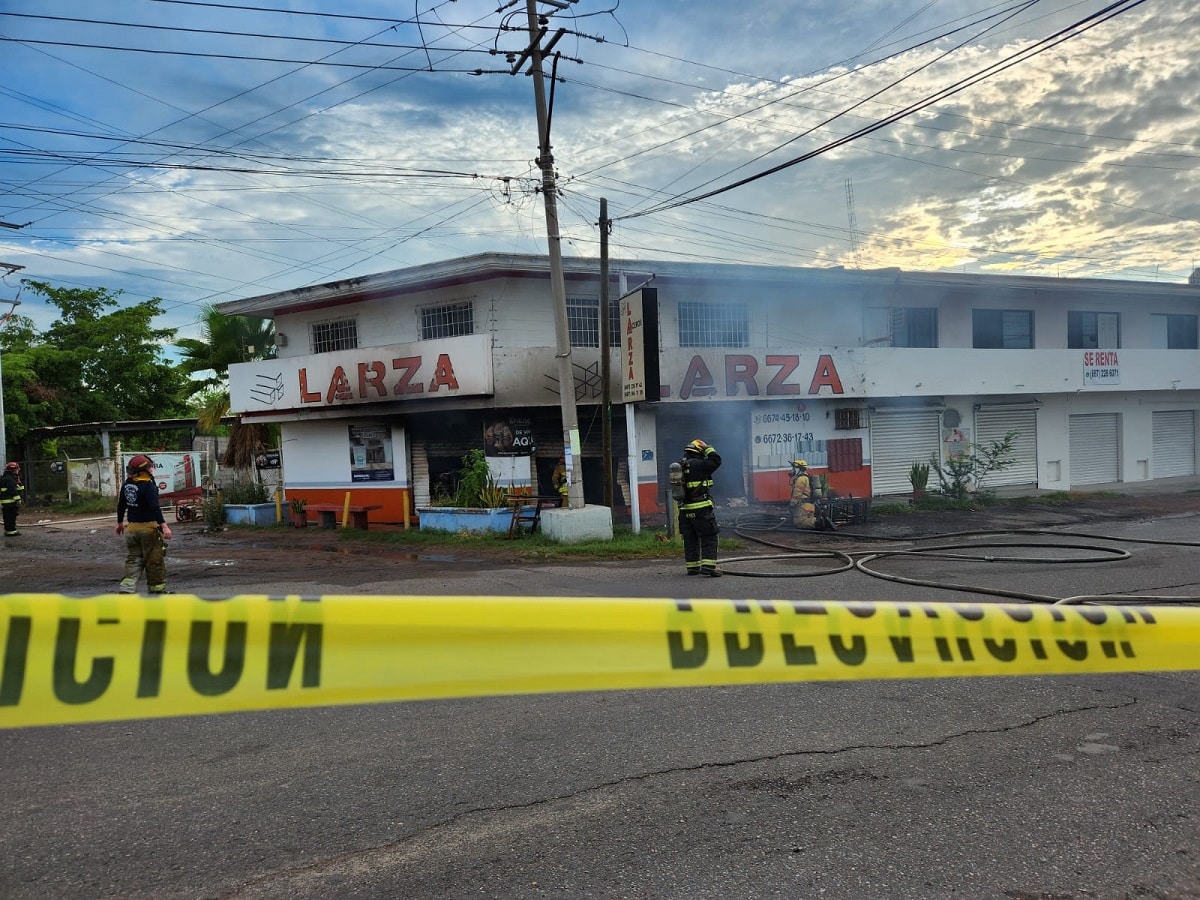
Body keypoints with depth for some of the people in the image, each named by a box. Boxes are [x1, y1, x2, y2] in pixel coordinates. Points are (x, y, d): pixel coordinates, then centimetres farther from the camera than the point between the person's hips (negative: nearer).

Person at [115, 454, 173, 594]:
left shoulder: (127, 485, 7)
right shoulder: (148, 486, -16)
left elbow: (121, 505, 18)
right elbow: (155, 507, -25)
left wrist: (120, 522, 32)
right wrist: (164, 526, -28)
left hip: (132, 528, 7)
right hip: (149, 527, -7)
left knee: (133, 560, 11)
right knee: (155, 561, 5)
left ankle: (126, 589, 0)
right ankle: (157, 589, 14)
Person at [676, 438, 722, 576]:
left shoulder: (679, 466, 12)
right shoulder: (698, 464, -13)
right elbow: (716, 460, -9)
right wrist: (707, 448, 2)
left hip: (684, 508, 8)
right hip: (701, 508, -8)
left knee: (690, 539, 13)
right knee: (708, 537, -3)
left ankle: (692, 567, 18)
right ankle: (708, 565, -11)